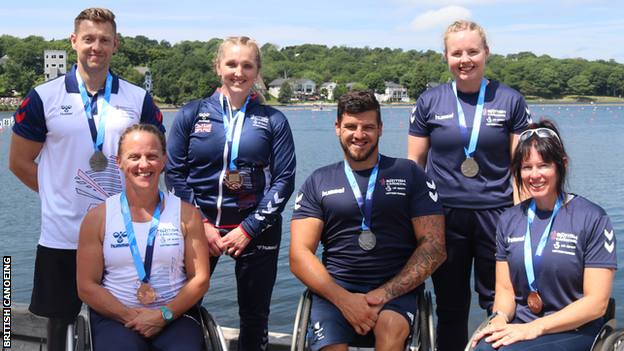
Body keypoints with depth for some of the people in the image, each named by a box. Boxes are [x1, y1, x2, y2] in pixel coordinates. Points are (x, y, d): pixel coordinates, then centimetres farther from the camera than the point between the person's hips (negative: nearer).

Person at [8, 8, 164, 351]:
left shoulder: (139, 100, 4)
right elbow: (20, 162, 6)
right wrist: (59, 193, 1)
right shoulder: (43, 98, 0)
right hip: (62, 236, -1)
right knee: (58, 321, 12)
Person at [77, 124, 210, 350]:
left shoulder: (187, 214, 5)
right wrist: (130, 317, -11)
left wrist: (164, 314, -10)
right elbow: (87, 287, 1)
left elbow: (200, 280, 3)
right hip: (116, 317, 0)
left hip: (176, 315, 1)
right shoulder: (97, 218, 4)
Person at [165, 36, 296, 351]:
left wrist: (248, 229, -8)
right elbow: (174, 174, 4)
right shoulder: (191, 115, 4)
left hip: (256, 228, 0)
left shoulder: (273, 121, 3)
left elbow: (284, 180, 0)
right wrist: (202, 224, -6)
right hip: (199, 224, 0)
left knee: (255, 315, 9)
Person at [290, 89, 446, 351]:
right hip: (334, 289, 1)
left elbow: (435, 246, 2)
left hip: (396, 289, 0)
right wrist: (344, 299, -13)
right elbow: (299, 255, 4)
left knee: (391, 327, -33)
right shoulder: (318, 183, 13)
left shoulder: (409, 175, 9)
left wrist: (385, 293, -11)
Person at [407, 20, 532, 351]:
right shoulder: (430, 101, 5)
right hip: (444, 215, 1)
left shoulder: (510, 100, 4)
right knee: (451, 308, 10)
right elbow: (414, 163, 7)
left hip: (496, 214, 0)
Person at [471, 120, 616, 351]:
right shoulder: (509, 220, 11)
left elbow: (596, 303, -8)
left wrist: (535, 328, -16)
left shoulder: (592, 219, -4)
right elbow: (505, 289, 12)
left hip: (574, 332, -3)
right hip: (518, 325, 4)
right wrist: (500, 318, -11)